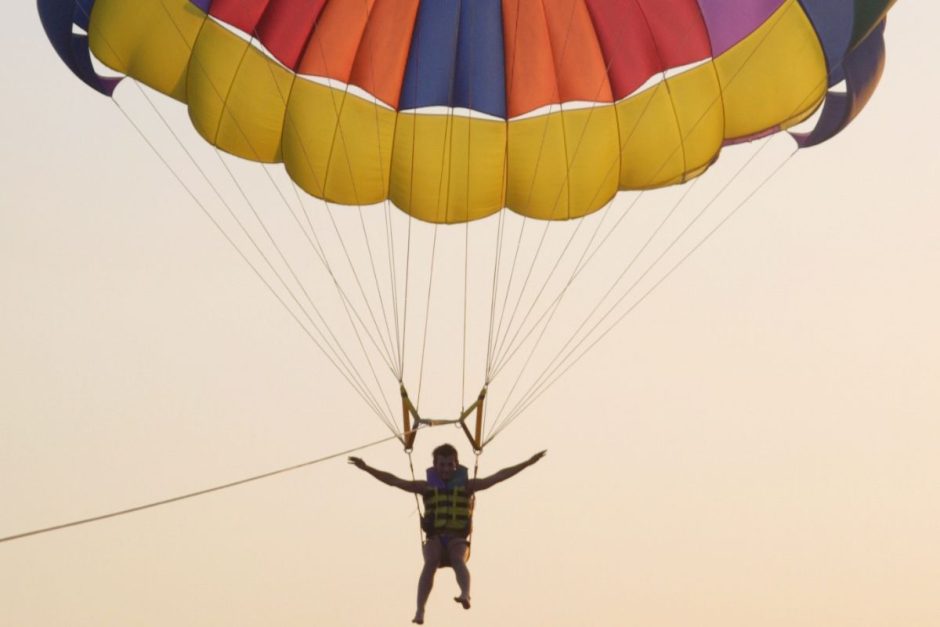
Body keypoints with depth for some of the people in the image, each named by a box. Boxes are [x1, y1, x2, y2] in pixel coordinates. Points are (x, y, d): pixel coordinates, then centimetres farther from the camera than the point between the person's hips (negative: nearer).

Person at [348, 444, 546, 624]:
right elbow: (394, 480, 7)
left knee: (458, 559, -33)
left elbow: (498, 477, 3)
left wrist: (528, 462, -2)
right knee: (431, 561, -30)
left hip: (458, 540, 0)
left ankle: (465, 595, -58)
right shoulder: (427, 487, 9)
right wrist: (367, 468, 0)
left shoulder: (466, 486, 8)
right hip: (435, 540, 1)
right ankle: (420, 610, -39)